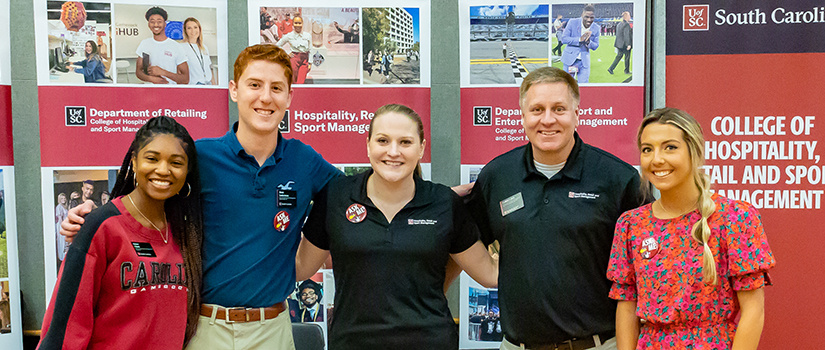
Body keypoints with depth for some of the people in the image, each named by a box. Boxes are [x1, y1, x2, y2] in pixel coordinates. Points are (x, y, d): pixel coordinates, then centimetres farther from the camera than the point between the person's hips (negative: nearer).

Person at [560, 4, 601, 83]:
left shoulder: (596, 28, -2)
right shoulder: (573, 22, -9)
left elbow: (595, 46, 5)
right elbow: (564, 39, -11)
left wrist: (588, 42, -19)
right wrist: (579, 39, -24)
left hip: (584, 61, 2)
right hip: (570, 59, -2)